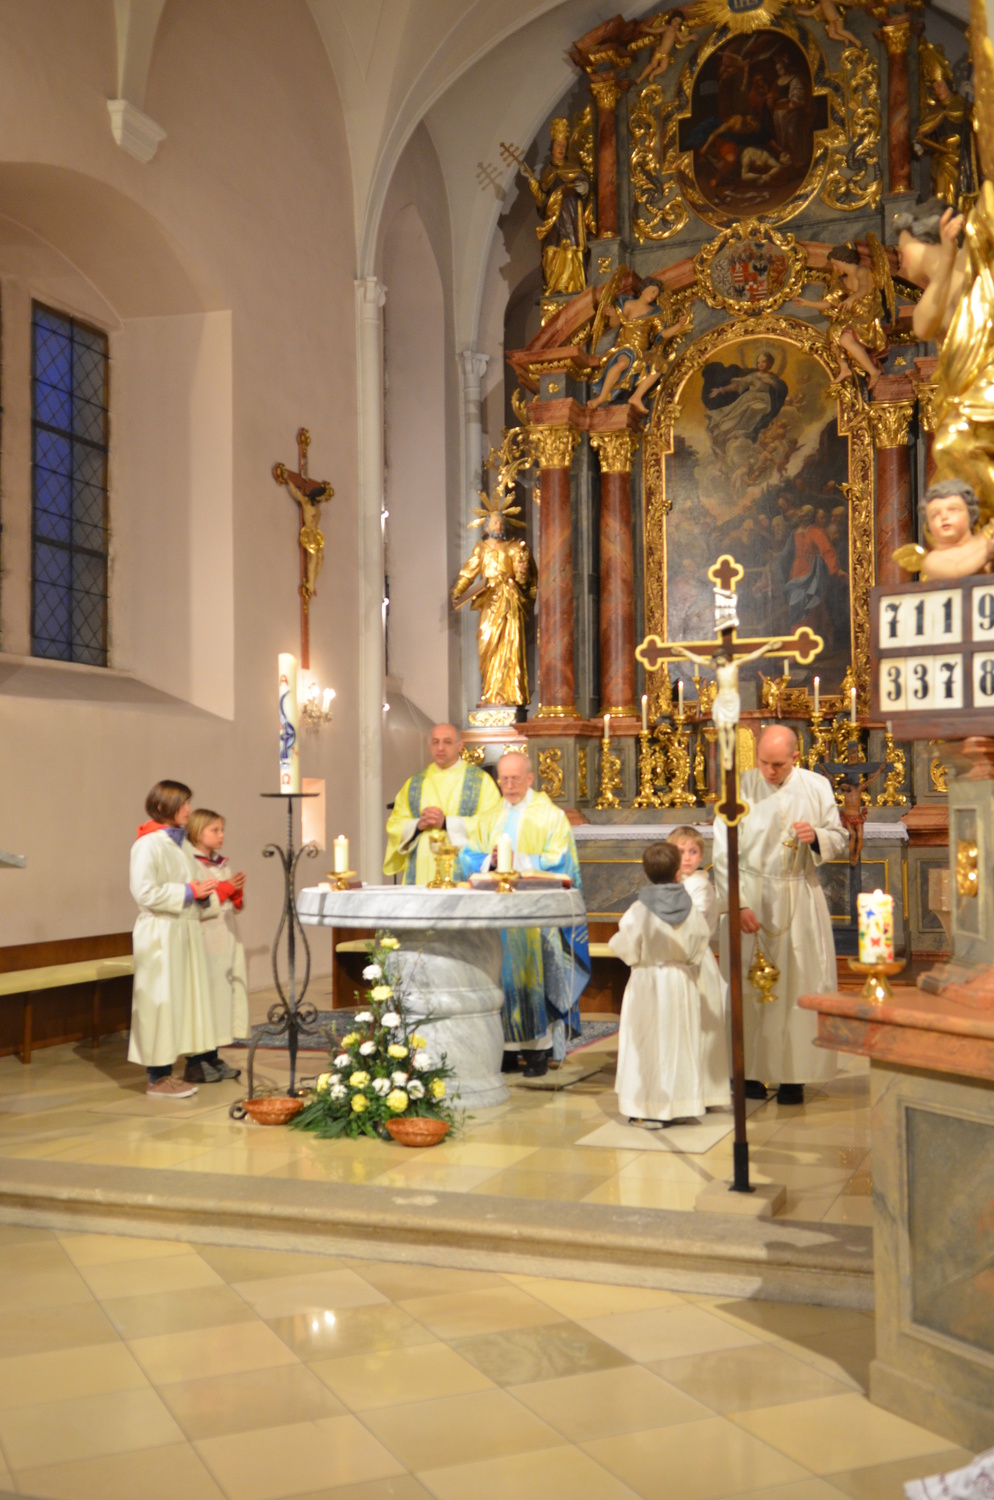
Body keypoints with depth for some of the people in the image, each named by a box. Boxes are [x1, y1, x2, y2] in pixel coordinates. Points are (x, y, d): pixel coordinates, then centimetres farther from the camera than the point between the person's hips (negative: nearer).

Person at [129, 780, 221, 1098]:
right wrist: (190, 892, -16)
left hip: (186, 931, 9)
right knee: (161, 1002, -4)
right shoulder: (149, 844, -12)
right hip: (161, 932, -9)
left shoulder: (181, 843, 14)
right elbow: (145, 893, -19)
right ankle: (157, 1078, 4)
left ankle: (166, 1072, 18)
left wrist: (206, 892, 1)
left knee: (186, 998, 10)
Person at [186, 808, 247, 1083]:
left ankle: (213, 1059, 18)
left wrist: (237, 891, -2)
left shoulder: (222, 864, 14)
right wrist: (224, 888, -18)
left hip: (227, 937, 8)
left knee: (227, 991, 9)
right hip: (205, 940, -8)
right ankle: (196, 1064, 1)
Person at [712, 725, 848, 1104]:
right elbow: (722, 854, -7)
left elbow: (841, 841, 7)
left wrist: (817, 837, -16)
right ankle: (749, 1072, 10)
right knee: (747, 986, 2)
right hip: (750, 898, -1)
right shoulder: (740, 788, -5)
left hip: (799, 900, 1)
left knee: (799, 985, 2)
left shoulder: (817, 787, 1)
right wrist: (738, 905, -15)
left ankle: (793, 1075, 9)